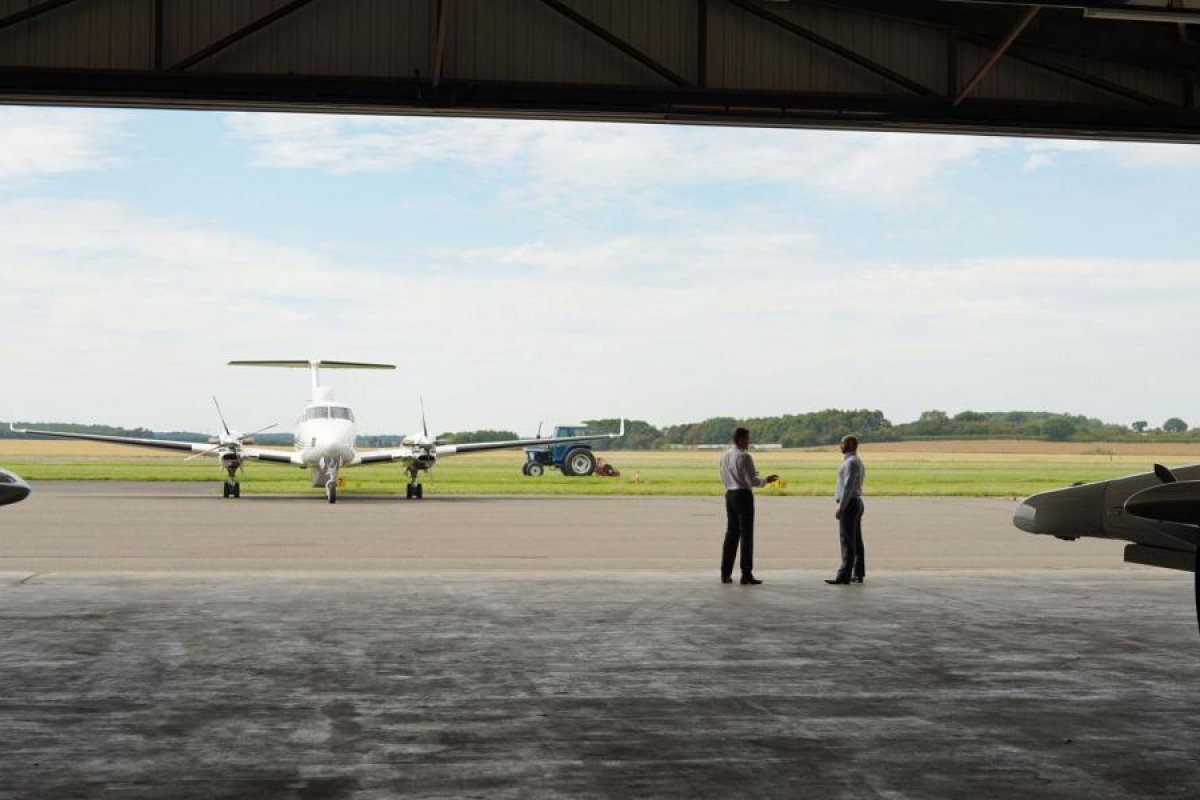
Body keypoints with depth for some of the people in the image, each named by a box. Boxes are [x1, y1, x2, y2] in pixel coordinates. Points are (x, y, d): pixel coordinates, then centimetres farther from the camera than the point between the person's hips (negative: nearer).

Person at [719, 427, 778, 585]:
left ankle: (725, 574, 13)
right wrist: (765, 480, 2)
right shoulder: (744, 457, -15)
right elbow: (752, 481, -15)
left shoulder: (725, 456, 8)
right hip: (743, 495, -7)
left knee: (731, 533, 13)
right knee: (746, 534, -2)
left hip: (730, 494, 7)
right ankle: (746, 575, -1)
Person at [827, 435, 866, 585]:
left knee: (848, 541, -12)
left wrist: (841, 508, -21)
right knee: (856, 541, 9)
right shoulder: (858, 462, 18)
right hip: (857, 503, 10)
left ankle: (844, 575, -14)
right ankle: (858, 574, 10)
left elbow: (848, 487, -21)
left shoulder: (851, 462, -14)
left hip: (849, 504, -10)